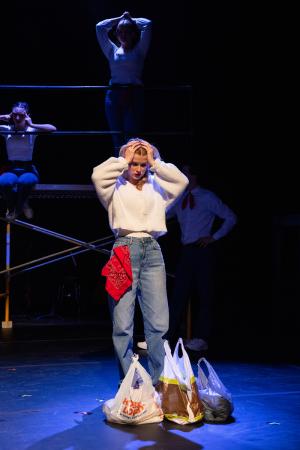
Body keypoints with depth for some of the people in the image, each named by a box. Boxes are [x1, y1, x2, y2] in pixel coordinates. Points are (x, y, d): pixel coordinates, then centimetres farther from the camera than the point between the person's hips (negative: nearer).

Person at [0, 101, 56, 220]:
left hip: (28, 169, -1)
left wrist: (31, 125, -20)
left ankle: (20, 205, -2)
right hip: (10, 168, 1)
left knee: (25, 182, -39)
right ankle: (12, 207, 0)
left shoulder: (31, 130, -1)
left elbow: (52, 129, -17)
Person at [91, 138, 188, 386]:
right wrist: (123, 160, 1)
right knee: (122, 325, -2)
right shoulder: (116, 188, 9)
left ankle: (158, 384, 11)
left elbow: (182, 181, 4)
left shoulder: (156, 187, 17)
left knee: (159, 323, 0)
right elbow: (98, 175, -11)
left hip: (153, 252, 3)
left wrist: (156, 163, 7)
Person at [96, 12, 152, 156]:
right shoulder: (112, 51, 14)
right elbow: (100, 27, 13)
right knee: (117, 139, 4)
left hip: (134, 95, -2)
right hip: (114, 96, 2)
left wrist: (131, 20, 16)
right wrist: (120, 19, 19)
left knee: (132, 139, -7)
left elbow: (147, 24, 2)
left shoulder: (139, 51, 9)